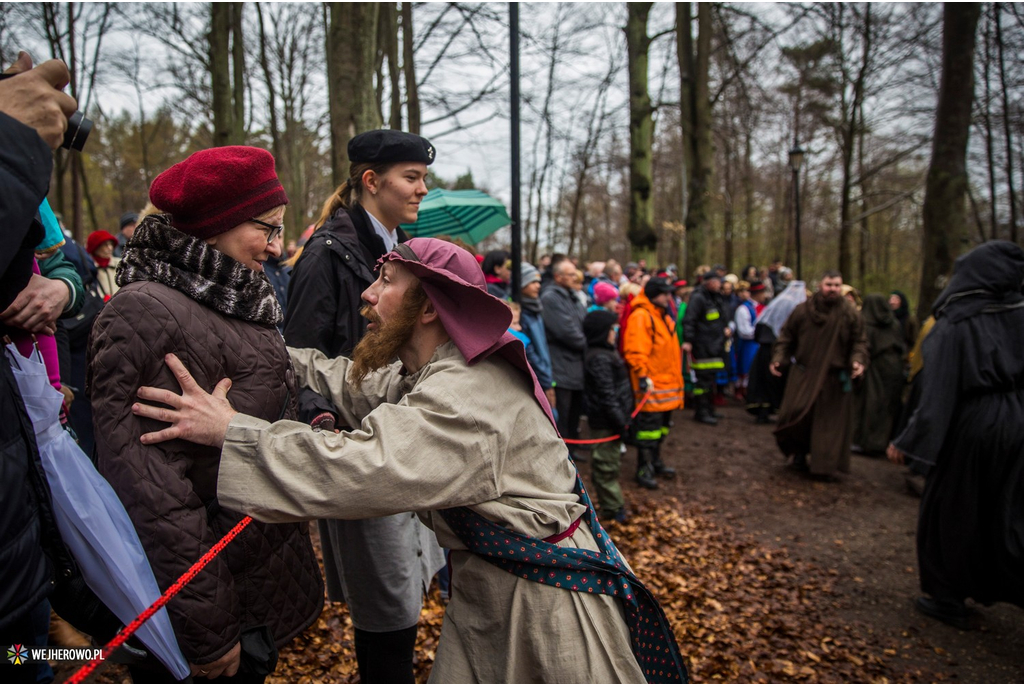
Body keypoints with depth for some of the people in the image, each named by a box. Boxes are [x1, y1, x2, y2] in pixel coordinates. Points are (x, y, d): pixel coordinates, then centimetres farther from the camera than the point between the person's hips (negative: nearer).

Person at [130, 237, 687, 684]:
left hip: (542, 598, -8)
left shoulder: (467, 396, -29)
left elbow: (362, 469, -39)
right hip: (484, 584, 9)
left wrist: (230, 432, -33)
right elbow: (349, 383, 8)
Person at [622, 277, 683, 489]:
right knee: (648, 427, -6)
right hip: (651, 384, -10)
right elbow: (635, 351, -22)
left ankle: (655, 461, 33)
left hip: (667, 382, 10)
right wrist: (643, 376, -26)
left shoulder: (663, 316, 18)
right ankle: (644, 469, 3)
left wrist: (676, 377, 26)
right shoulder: (640, 317, -14)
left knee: (662, 425, 19)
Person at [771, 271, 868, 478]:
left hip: (835, 379, 0)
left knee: (829, 423, 3)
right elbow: (786, 337, 8)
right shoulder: (802, 310, 2)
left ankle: (824, 466, 15)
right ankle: (800, 454, 21)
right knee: (796, 415, -5)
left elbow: (859, 342, 4)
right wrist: (778, 358, -3)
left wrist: (858, 360, -14)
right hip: (804, 375, 0)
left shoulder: (850, 314, 2)